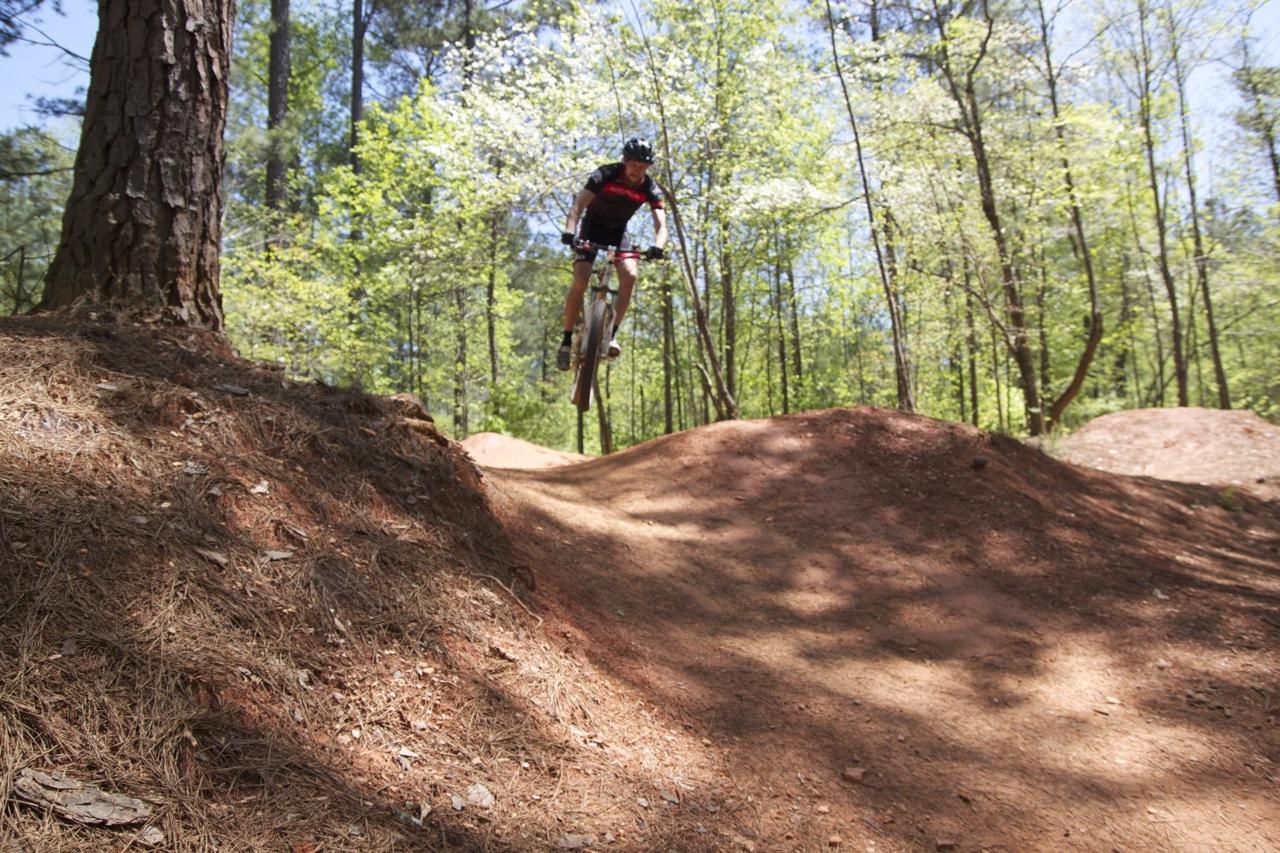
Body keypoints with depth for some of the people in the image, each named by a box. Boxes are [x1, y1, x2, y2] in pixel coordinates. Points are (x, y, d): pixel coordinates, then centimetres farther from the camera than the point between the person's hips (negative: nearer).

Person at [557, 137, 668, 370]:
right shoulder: (605, 175, -24)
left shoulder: (650, 189, -17)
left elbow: (661, 225, -25)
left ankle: (611, 334, -16)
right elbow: (578, 206, -31)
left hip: (618, 232, 3)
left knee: (630, 275, -24)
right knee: (580, 282, -19)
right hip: (592, 228, -2)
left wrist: (658, 247, -48)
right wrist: (569, 231, -50)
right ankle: (567, 341, -8)